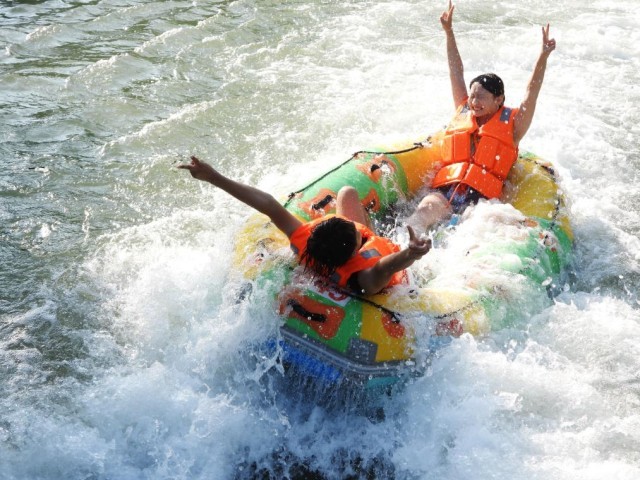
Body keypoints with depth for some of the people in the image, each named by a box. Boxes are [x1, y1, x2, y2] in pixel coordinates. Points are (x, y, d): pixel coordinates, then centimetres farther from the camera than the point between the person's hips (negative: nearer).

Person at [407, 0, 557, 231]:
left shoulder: (512, 123, 14)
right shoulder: (463, 112, 23)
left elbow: (532, 91, 3)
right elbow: (457, 73, 24)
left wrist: (543, 57, -10)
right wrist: (449, 32, 27)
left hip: (481, 199, 0)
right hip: (444, 193, 1)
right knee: (426, 209, -32)